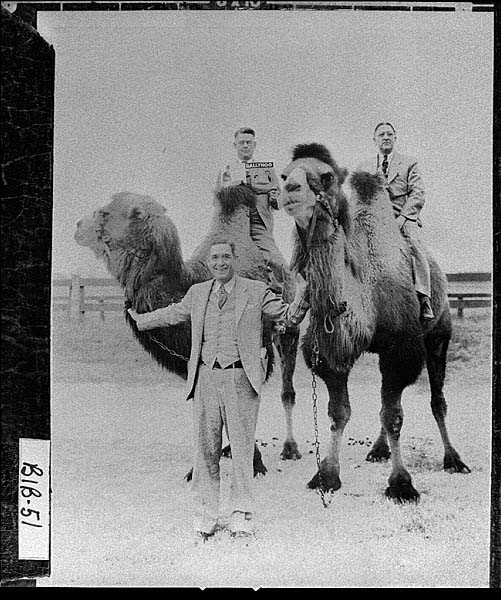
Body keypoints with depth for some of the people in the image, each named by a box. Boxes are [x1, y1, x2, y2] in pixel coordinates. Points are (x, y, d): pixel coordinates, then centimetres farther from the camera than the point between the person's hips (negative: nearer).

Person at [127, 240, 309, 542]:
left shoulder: (256, 291, 3)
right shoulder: (197, 293, 13)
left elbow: (289, 317, 3)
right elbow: (173, 313, 30)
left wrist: (300, 297, -16)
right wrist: (141, 320, 41)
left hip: (241, 379, -3)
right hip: (206, 378, 3)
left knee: (242, 449, 0)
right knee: (205, 449, 7)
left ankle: (242, 516, 13)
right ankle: (205, 518, 18)